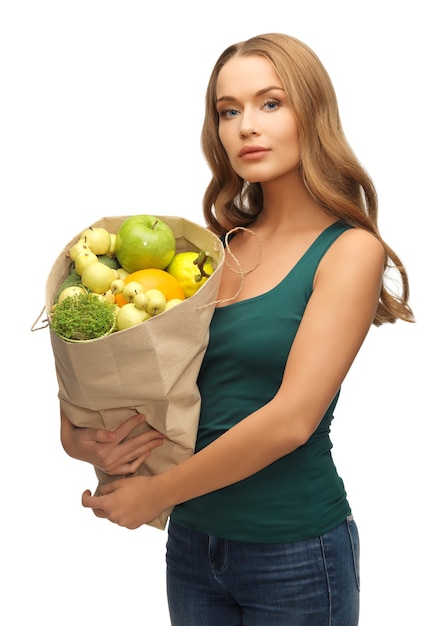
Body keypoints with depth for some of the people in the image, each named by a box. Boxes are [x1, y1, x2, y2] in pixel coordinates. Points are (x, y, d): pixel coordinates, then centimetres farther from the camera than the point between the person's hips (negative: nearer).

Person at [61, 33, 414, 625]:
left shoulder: (349, 249, -12)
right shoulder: (219, 246, 1)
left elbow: (292, 418, -20)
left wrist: (156, 493, -13)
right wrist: (77, 435, -14)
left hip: (294, 552, -4)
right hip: (192, 540, 5)